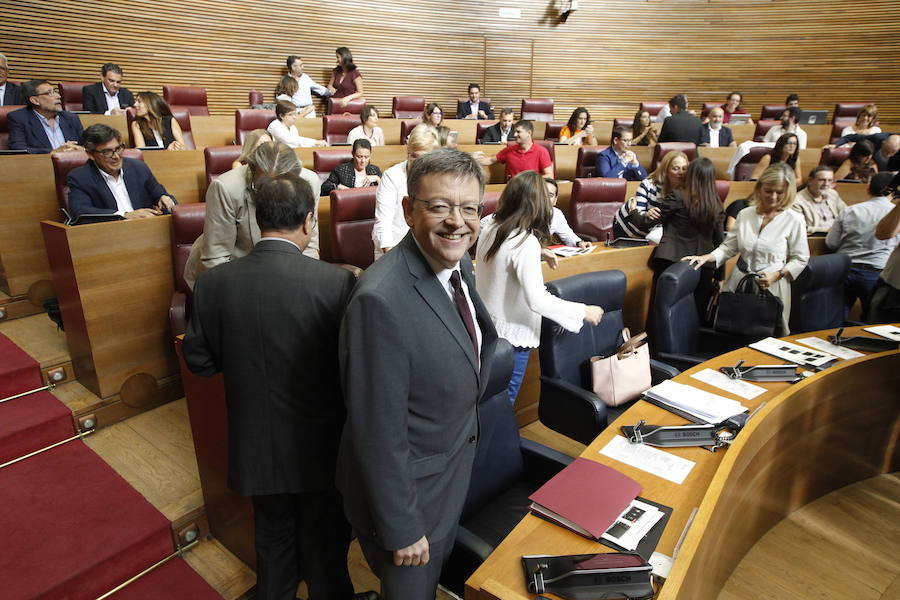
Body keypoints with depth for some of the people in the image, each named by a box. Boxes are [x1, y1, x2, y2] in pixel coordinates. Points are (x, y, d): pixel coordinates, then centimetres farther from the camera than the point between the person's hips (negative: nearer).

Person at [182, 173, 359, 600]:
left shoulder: (213, 283, -13)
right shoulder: (336, 282, -23)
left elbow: (198, 360, -1)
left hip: (257, 448, 3)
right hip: (319, 448, -2)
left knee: (273, 539, 27)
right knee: (324, 546, 21)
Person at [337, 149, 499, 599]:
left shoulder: (460, 266, -5)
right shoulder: (381, 301, -34)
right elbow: (379, 435, -27)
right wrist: (402, 530, -18)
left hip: (454, 475, 8)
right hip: (406, 490, -7)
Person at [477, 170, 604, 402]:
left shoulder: (490, 227, -1)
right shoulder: (527, 243, -24)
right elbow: (537, 300, -28)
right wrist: (583, 312, -19)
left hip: (486, 324, 8)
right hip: (511, 332, -7)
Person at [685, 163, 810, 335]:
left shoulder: (794, 221, -3)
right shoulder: (745, 214, 6)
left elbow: (800, 259, 2)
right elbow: (728, 247, 8)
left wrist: (777, 274, -13)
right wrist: (706, 258, -8)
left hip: (772, 288, -2)